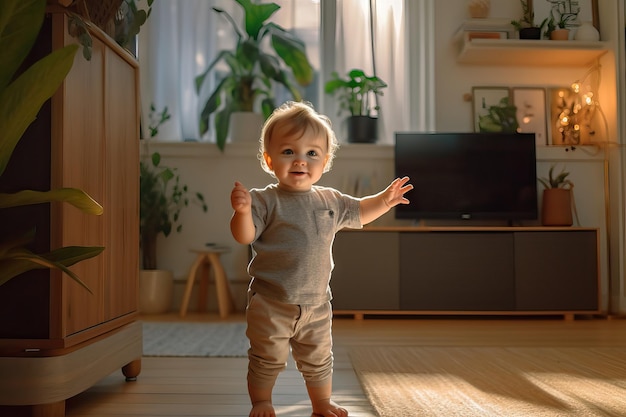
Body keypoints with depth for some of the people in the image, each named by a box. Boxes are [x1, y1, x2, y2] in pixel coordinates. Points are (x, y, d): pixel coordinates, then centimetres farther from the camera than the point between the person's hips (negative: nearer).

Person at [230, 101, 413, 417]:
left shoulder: (331, 201, 3)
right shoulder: (266, 200, -14)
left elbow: (358, 212, 20)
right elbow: (244, 236, -20)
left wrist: (385, 199, 9)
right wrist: (242, 211, -39)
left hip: (316, 302, 5)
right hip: (270, 304, -4)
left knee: (319, 359, 20)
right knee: (268, 359, 11)